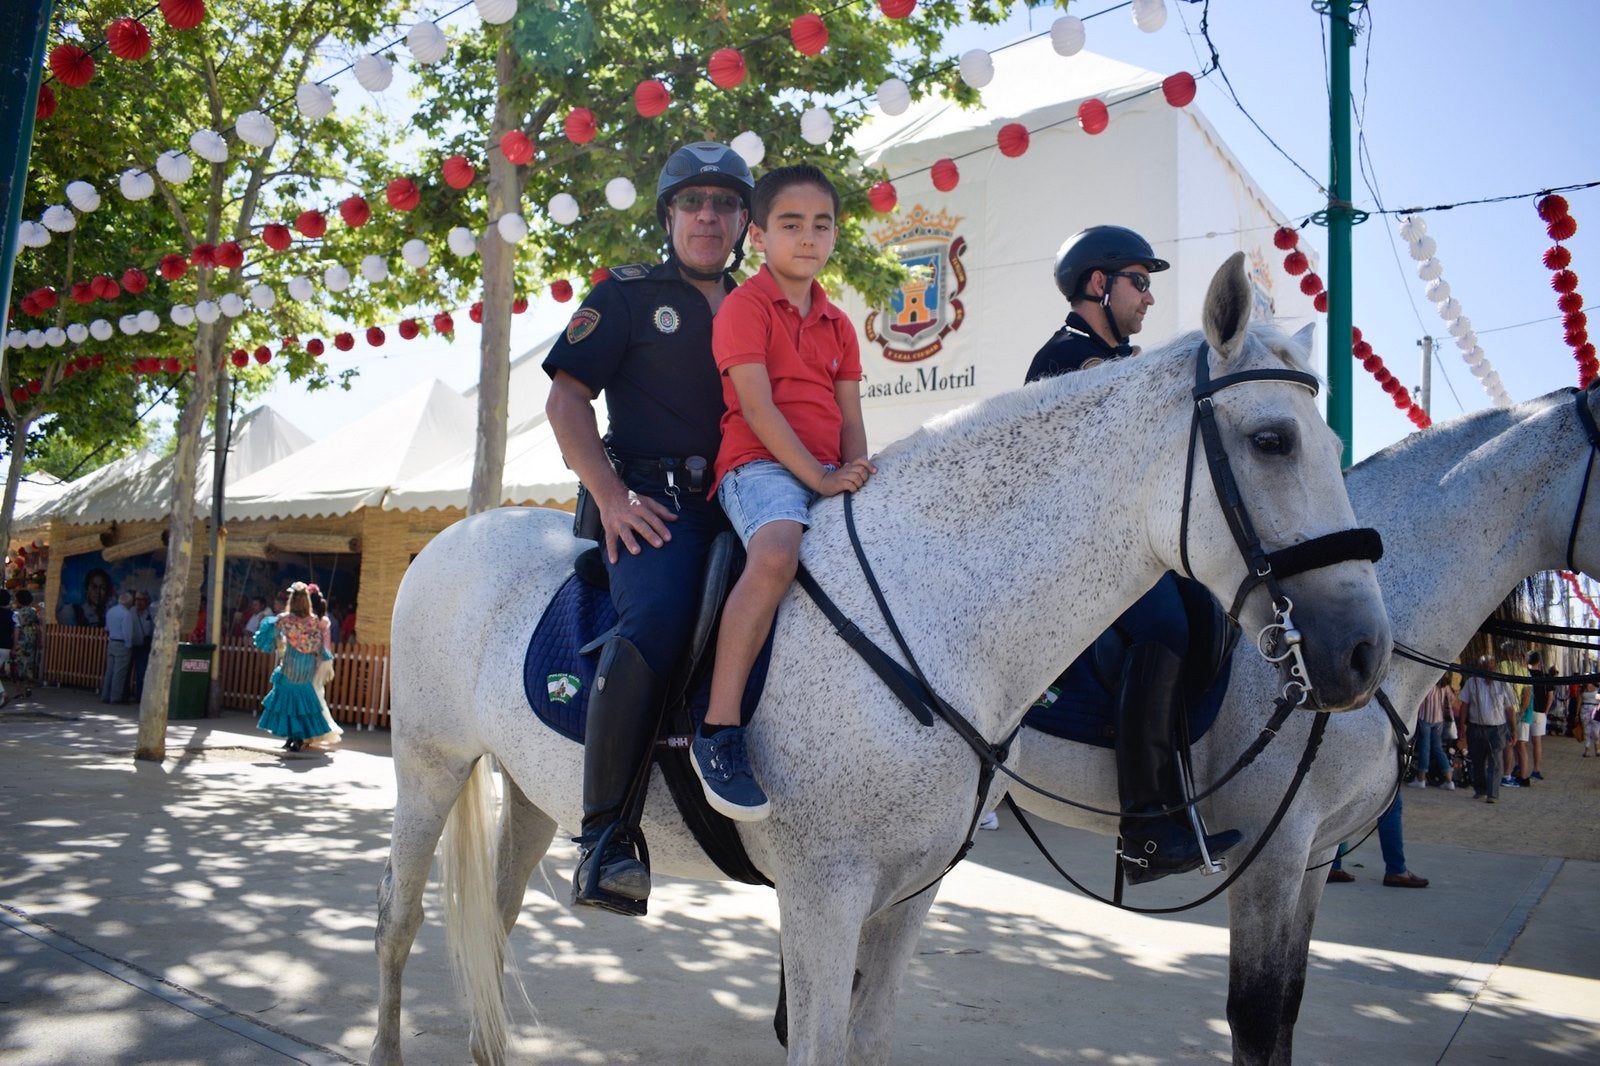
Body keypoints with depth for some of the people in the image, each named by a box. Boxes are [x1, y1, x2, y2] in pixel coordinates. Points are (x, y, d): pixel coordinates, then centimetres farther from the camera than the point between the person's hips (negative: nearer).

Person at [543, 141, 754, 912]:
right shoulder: (629, 294, 9)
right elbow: (565, 399, 2)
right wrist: (611, 497, -11)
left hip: (742, 502, 6)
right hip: (652, 501, -6)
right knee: (659, 617, -33)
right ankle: (606, 830, -27)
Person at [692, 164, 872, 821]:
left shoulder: (837, 324, 21)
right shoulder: (744, 306, 0)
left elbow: (850, 416, 15)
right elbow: (757, 406, -11)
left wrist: (854, 470, -5)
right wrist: (817, 475, -18)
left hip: (828, 474, 7)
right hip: (759, 466, -7)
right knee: (777, 551, -38)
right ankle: (718, 735, -35)